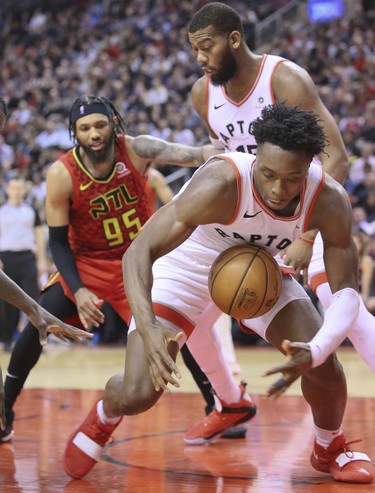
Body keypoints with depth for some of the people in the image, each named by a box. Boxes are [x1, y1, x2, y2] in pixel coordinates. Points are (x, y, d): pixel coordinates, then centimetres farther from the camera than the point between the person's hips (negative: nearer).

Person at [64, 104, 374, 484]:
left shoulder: (329, 200, -26)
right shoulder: (222, 183, -38)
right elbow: (139, 251, -39)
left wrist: (316, 352, -40)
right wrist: (148, 329, -55)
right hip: (186, 266, -3)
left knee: (323, 361, -13)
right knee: (137, 396, -16)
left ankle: (330, 449, 19)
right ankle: (103, 417, 23)